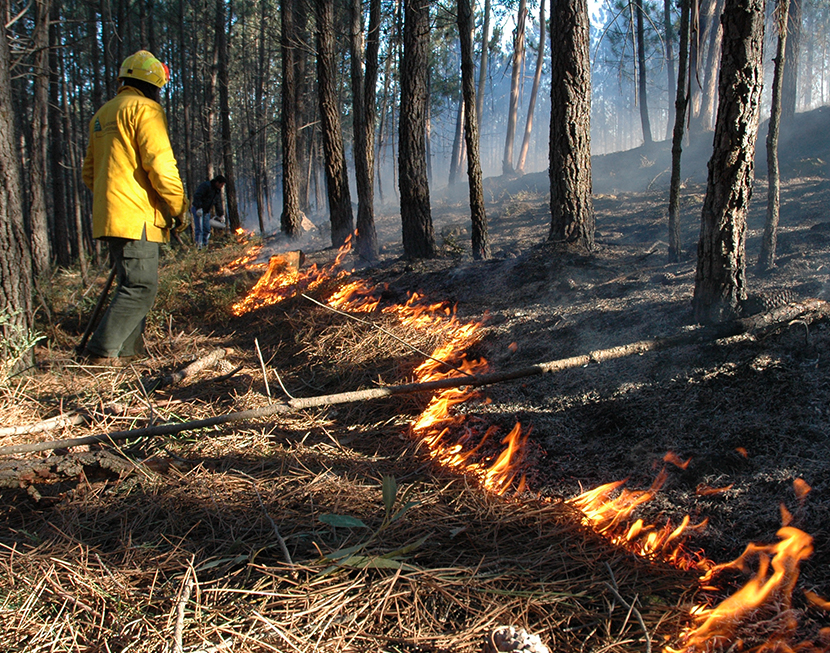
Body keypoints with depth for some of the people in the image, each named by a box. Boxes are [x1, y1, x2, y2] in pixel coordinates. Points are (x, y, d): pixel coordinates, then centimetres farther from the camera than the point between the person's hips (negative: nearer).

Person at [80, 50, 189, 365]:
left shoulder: (102, 115, 21)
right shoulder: (144, 109, -7)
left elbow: (89, 173, 25)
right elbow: (160, 163, -17)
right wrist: (179, 206, -8)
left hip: (108, 217, 9)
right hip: (136, 217, -9)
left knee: (133, 283, 17)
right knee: (140, 288, -8)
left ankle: (128, 350, 21)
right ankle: (102, 352, -11)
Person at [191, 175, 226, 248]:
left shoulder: (218, 191, 10)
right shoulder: (205, 186, -17)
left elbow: (218, 204, 20)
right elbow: (197, 197, -26)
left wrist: (221, 214, 16)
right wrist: (199, 208, -33)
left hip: (206, 211, 8)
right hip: (198, 210, -8)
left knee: (207, 229, 8)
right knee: (199, 228, -15)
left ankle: (205, 245, 17)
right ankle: (198, 246, -18)